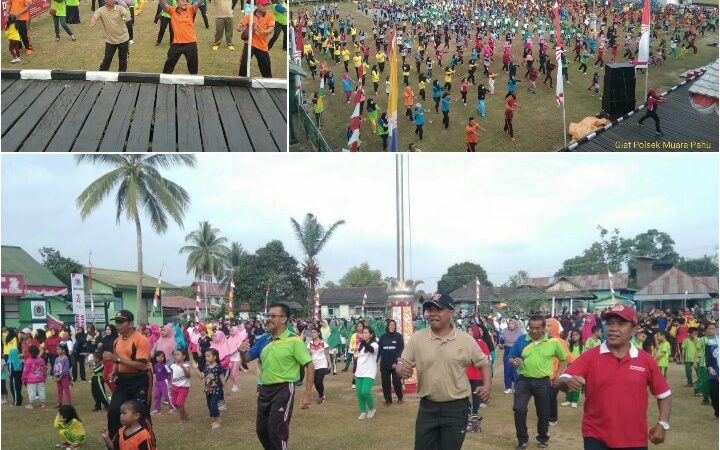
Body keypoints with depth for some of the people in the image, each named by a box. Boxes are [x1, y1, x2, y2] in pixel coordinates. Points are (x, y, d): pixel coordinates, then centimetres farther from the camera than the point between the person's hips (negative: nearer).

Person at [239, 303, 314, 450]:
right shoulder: (263, 341, 7)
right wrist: (243, 352, -9)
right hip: (265, 389, 7)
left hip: (283, 389, -7)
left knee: (276, 431, -4)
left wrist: (307, 395, -16)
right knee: (261, 429, 14)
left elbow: (309, 366, -12)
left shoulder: (294, 341, -11)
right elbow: (247, 359, 16)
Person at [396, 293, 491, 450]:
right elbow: (402, 364, 1)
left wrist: (487, 387, -8)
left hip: (456, 407, -1)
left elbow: (484, 363, 8)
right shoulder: (417, 338, -3)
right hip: (427, 407, 1)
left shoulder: (465, 339, -4)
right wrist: (401, 369, -23)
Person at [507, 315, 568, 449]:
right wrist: (514, 361, -18)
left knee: (543, 413, 12)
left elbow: (563, 359, 11)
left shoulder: (553, 342, -3)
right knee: (519, 409, -13)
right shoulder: (521, 340, -2)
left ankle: (543, 438, 36)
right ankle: (522, 439, 8)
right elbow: (511, 359, 5)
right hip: (523, 380, 0)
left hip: (543, 382, 0)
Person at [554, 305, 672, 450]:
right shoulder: (590, 356, -5)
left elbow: (663, 394, 12)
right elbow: (559, 382, -16)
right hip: (596, 438, -2)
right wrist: (567, 382, -38)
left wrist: (662, 424, 1)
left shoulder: (645, 360, 0)